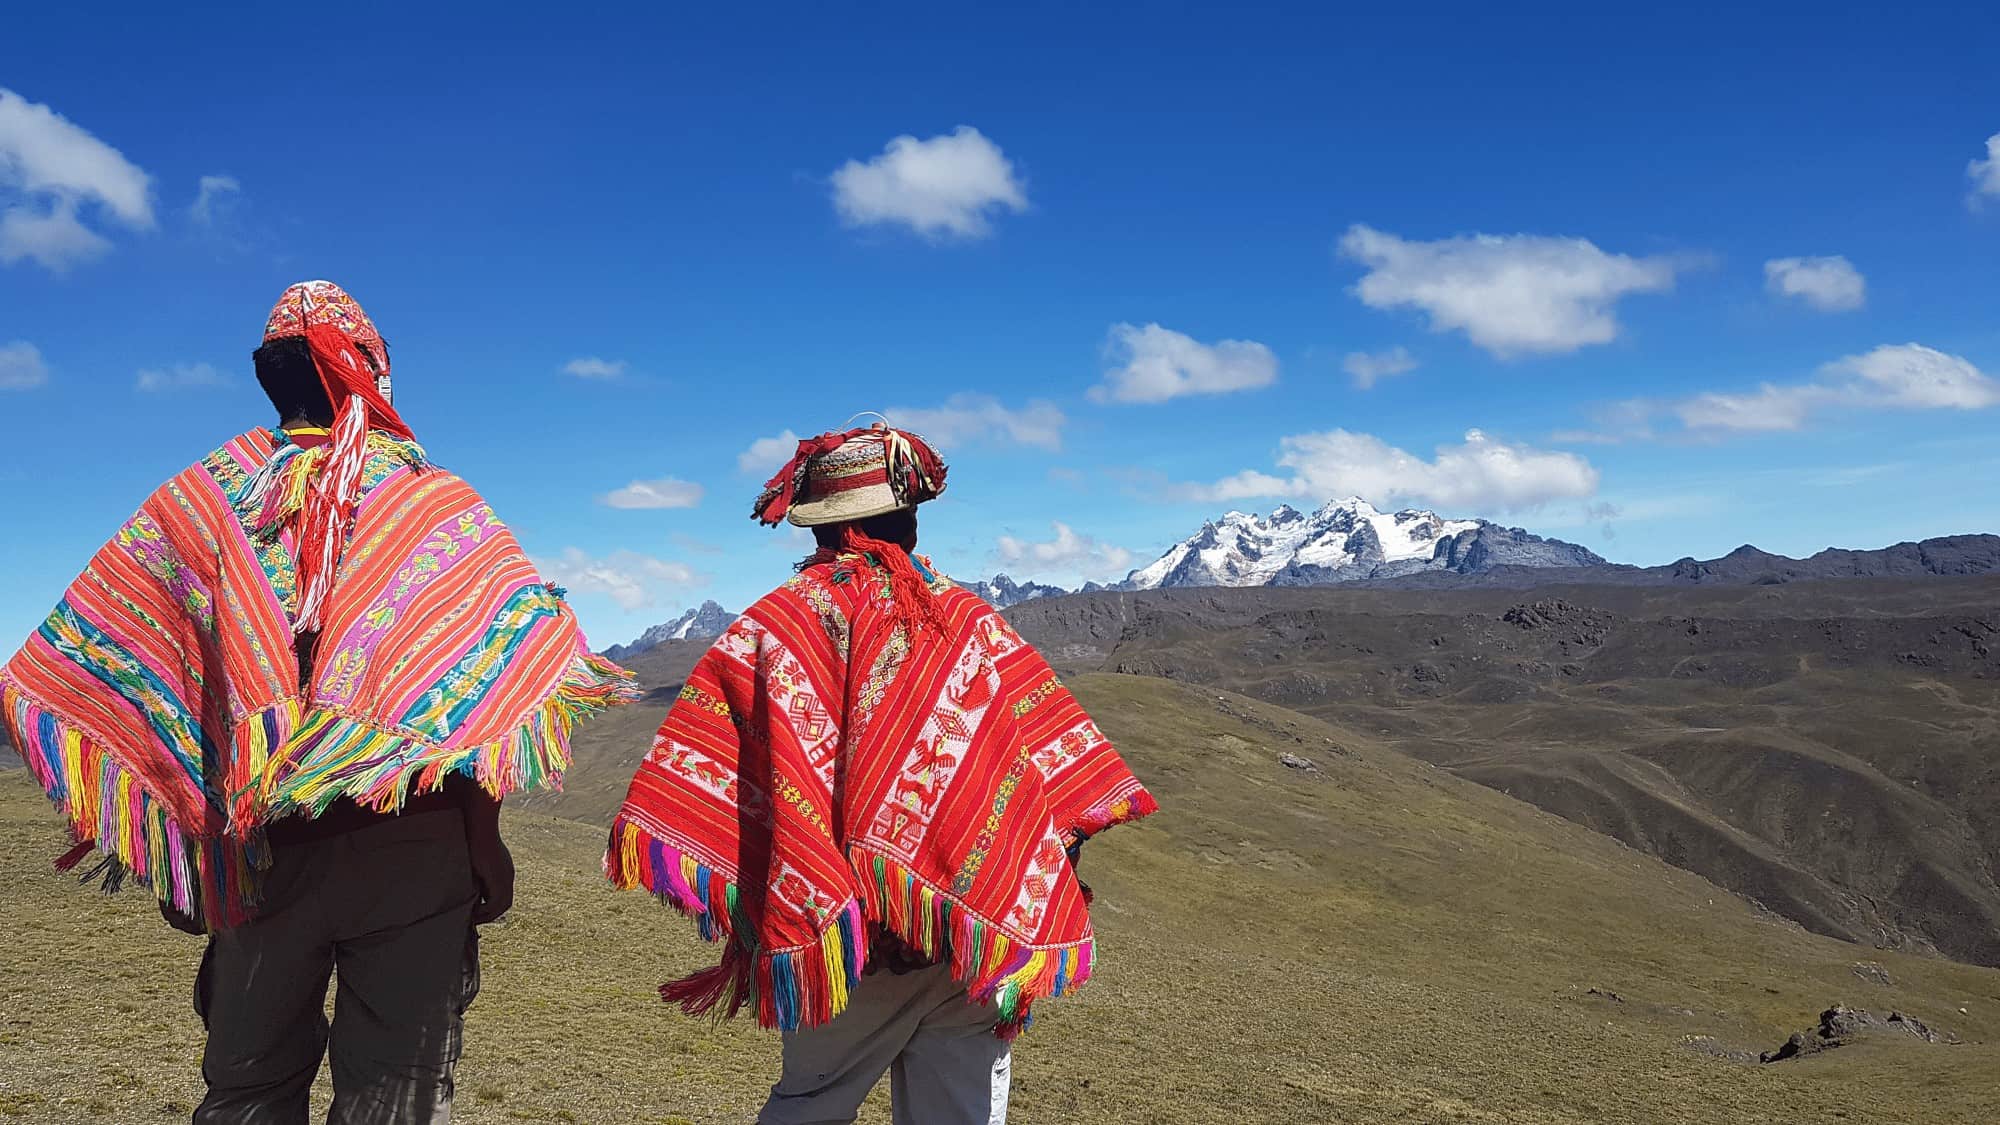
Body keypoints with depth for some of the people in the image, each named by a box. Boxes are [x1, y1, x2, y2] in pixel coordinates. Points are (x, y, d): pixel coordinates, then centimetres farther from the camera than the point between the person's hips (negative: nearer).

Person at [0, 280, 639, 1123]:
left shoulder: (203, 497, 5)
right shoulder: (440, 501, -2)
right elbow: (484, 675, -6)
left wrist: (181, 841, 11)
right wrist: (485, 834, 0)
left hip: (258, 844, 3)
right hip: (410, 840, -2)